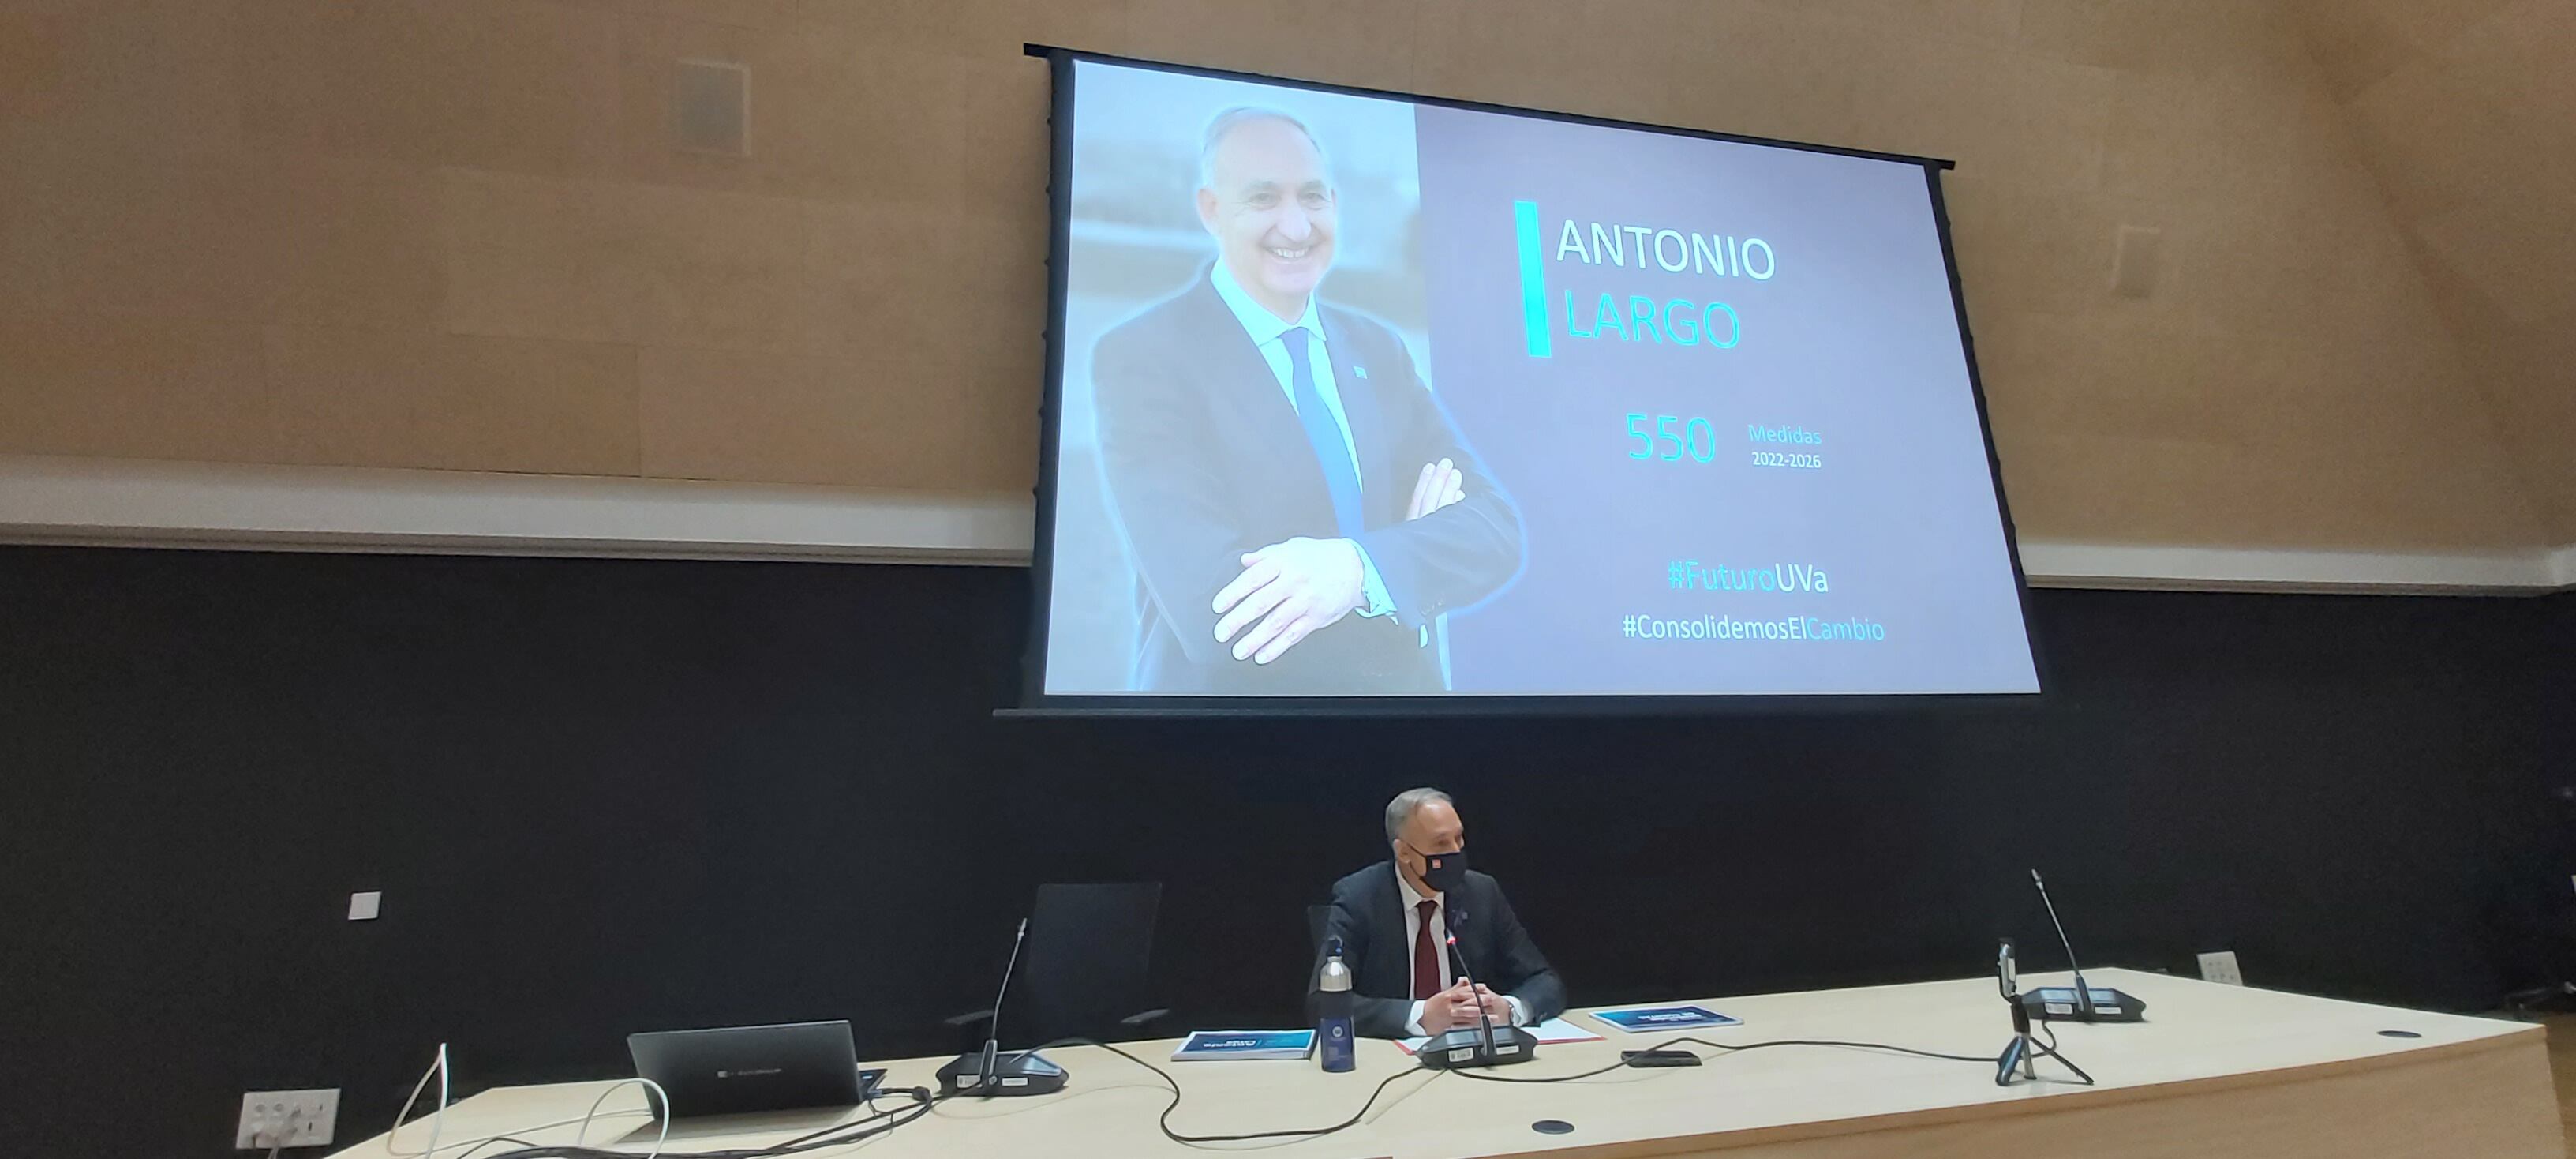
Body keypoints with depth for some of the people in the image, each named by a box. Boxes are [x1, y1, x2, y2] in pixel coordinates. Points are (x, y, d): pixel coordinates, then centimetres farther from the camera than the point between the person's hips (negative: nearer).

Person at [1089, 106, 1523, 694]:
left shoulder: (1378, 349, 2)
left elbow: (1494, 529, -8)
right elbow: (1215, 612, -25)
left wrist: (1359, 566, -26)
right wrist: (1411, 548, -14)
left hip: (1403, 686, 5)